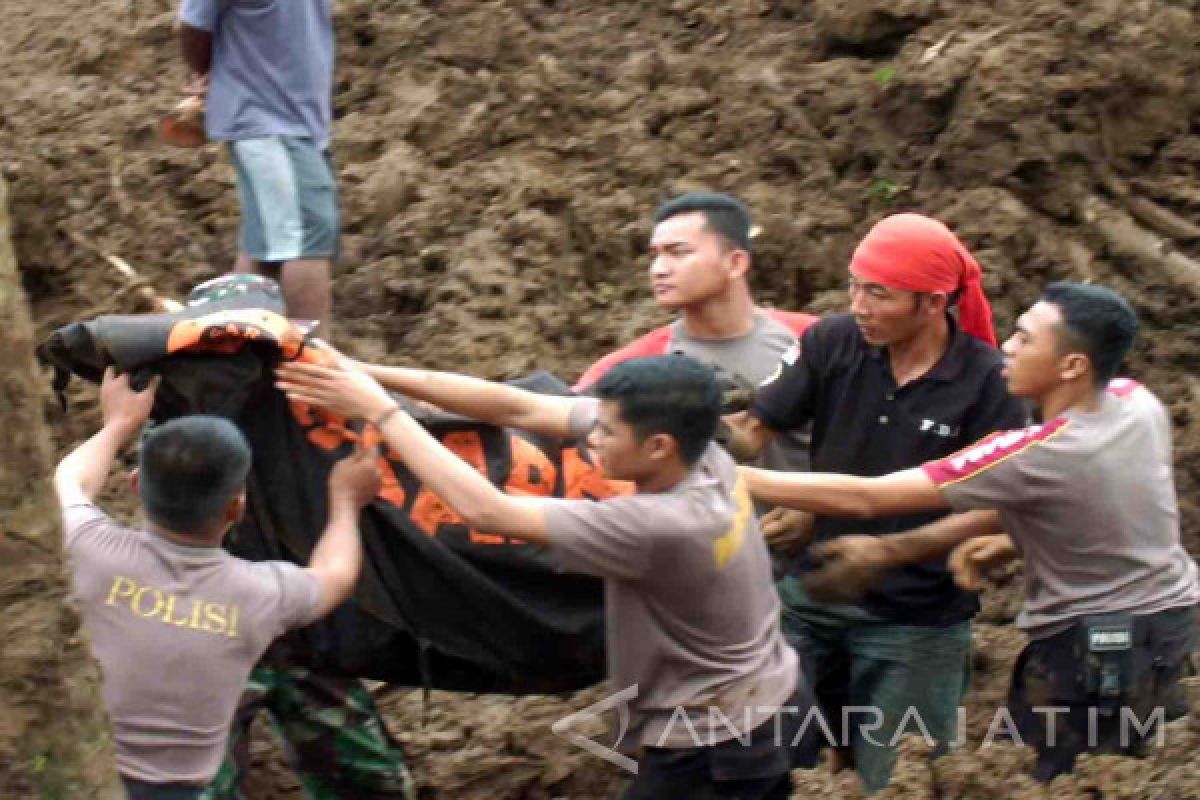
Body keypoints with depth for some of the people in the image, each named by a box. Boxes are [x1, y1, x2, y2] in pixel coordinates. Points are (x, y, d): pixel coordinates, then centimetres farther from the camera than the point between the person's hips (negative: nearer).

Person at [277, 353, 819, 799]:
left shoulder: (662, 527, -34)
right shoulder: (699, 451, -12)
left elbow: (483, 510, -32)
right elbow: (520, 408, -11)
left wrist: (381, 413, -23)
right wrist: (370, 374, -15)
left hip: (716, 755, -8)